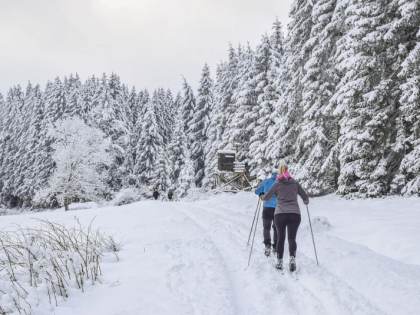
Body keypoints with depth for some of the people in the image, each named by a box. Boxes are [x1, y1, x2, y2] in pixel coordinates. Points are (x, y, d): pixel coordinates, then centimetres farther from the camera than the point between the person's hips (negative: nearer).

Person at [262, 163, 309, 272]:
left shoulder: (277, 184, 7)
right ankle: (292, 258, -24)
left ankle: (279, 262, 9)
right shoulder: (295, 183, 13)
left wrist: (262, 197, 32)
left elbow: (266, 198, 9)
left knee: (280, 238, 12)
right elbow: (305, 197, 19)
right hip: (295, 214, 1)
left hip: (280, 214, -1)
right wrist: (306, 201, 42)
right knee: (292, 238, 0)